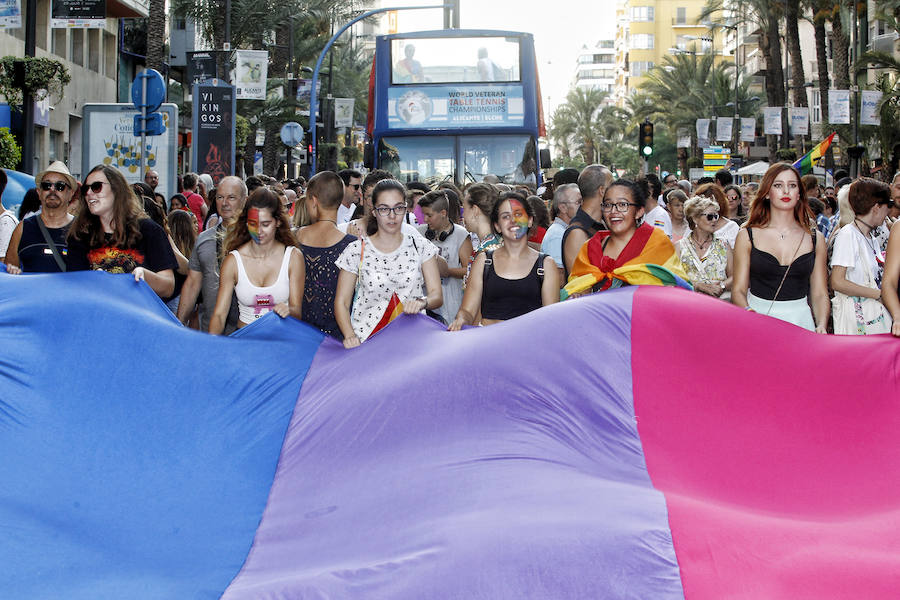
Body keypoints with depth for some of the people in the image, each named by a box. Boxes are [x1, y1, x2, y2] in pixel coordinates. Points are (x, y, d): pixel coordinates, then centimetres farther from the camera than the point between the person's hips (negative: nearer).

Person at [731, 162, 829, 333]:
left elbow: (819, 294, 10)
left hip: (800, 319, 1)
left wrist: (821, 327, -9)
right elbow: (738, 290, 1)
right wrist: (749, 313, -20)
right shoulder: (747, 237, 4)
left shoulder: (815, 239, 10)